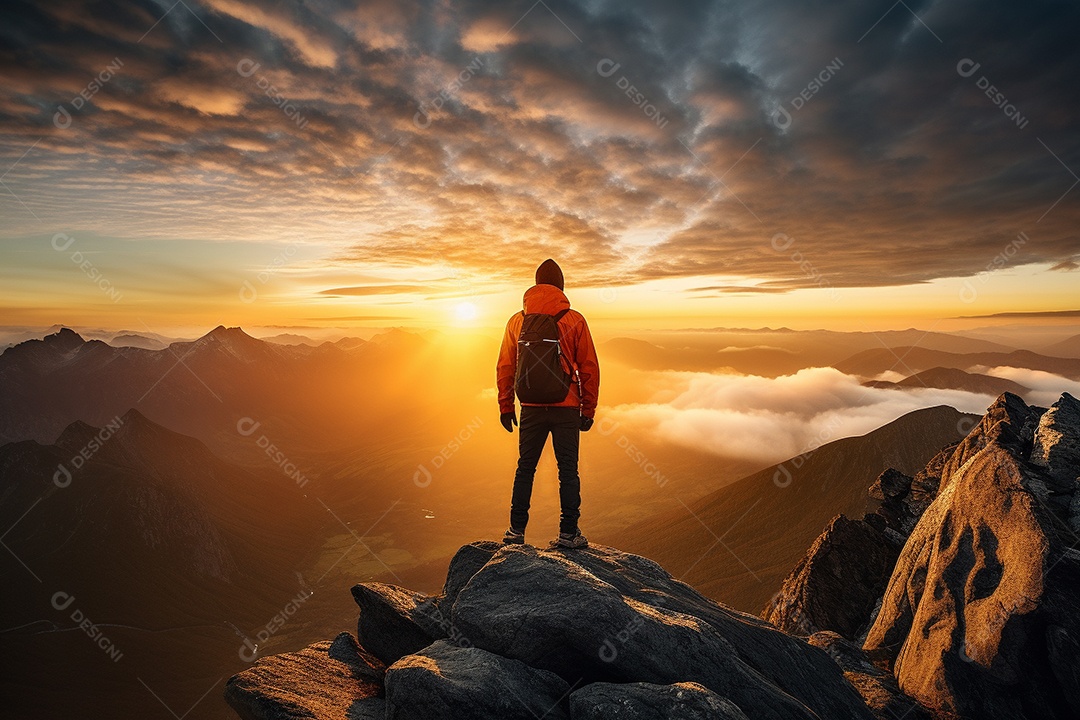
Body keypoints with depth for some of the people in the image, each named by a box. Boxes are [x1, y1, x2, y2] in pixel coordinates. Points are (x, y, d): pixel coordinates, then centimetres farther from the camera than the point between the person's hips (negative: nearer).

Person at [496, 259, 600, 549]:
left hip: (531, 408, 2)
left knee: (525, 467, 13)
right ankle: (568, 532, 12)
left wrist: (506, 407, 13)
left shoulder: (517, 320, 4)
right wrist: (588, 409, 5)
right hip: (566, 408, -2)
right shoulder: (574, 320, -3)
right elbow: (590, 368, -2)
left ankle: (516, 530, 18)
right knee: (568, 469, 7)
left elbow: (504, 367, 6)